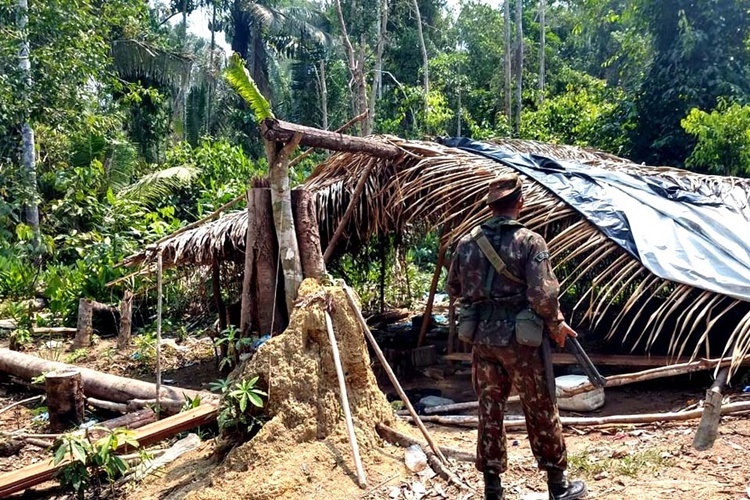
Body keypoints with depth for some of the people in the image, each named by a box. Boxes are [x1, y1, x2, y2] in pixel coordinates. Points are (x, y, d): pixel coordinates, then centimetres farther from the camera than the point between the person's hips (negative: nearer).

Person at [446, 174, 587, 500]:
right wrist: (556, 325, -1)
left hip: (481, 338, 4)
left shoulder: (467, 243, 3)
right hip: (518, 339, -4)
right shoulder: (530, 241, -11)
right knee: (541, 413, 10)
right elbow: (543, 295, -18)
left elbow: (454, 289, 13)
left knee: (489, 413, 13)